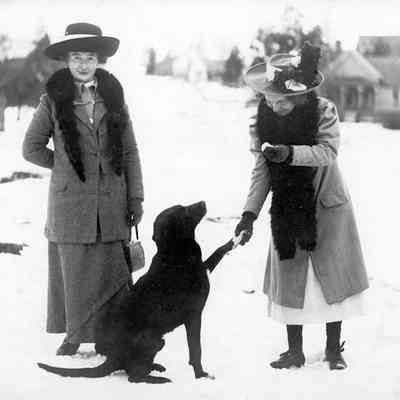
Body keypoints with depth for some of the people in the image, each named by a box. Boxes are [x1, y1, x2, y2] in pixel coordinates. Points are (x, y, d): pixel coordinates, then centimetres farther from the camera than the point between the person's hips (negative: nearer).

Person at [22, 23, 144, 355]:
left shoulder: (113, 96, 6)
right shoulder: (54, 100, 1)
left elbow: (130, 151, 7)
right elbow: (32, 147, 7)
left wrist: (136, 197, 3)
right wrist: (65, 164, 5)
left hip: (111, 202, 1)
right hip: (71, 204, -1)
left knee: (113, 271, 0)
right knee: (75, 273, 1)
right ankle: (75, 336, 12)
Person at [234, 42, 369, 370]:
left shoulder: (323, 111, -15)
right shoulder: (264, 119, -6)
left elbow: (328, 152, -25)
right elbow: (261, 171, -5)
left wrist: (290, 153, -40)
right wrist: (250, 212, -14)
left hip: (326, 206, -3)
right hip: (287, 208, 3)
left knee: (333, 276, 3)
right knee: (289, 277, 3)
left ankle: (334, 349, 14)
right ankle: (295, 350, 13)